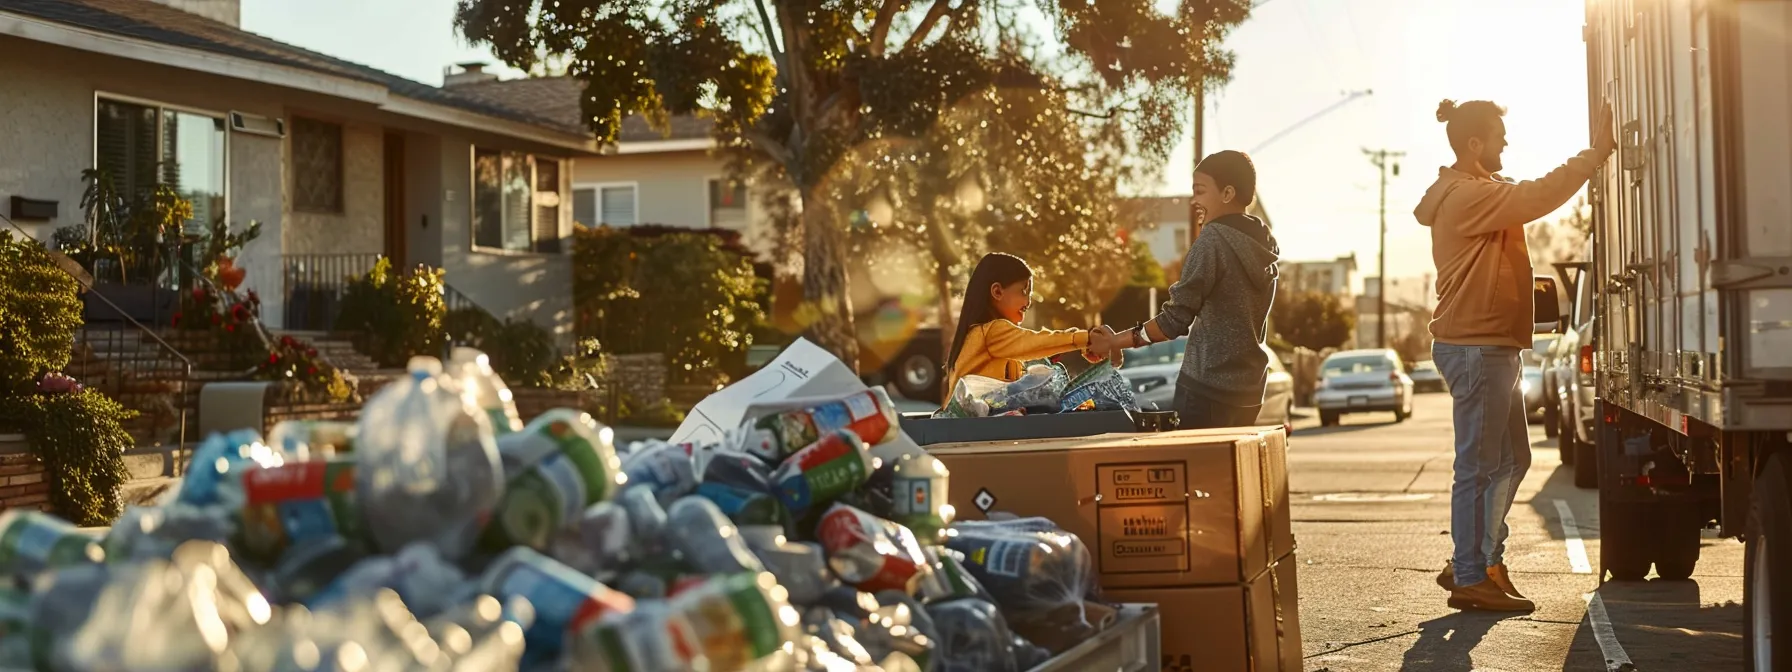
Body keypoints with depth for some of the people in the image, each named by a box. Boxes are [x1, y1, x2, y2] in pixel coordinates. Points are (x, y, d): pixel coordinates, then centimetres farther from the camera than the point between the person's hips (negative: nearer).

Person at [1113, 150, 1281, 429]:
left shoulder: (1213, 239, -12)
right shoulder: (1262, 244, 11)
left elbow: (1176, 318, -14)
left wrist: (1119, 340, -5)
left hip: (1208, 386, -9)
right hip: (1249, 387, 9)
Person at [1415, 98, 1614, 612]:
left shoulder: (1478, 191, 20)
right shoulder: (1468, 195, -17)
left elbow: (1525, 200, 18)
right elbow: (1534, 198, -25)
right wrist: (1596, 154, -22)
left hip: (1493, 347, 11)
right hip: (1475, 348, -11)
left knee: (1512, 460, 15)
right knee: (1479, 466, -6)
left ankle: (1483, 562, 20)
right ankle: (1470, 578, -1)